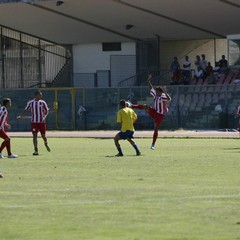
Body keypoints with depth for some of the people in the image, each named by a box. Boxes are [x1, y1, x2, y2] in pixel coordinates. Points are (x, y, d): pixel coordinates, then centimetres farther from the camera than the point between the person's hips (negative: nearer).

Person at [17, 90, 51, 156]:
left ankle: (46, 144, 37)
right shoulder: (30, 103, 0)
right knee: (34, 136, -6)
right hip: (34, 122, 0)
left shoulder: (42, 102, -1)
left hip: (41, 121, 0)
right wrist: (20, 116, -4)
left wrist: (45, 117, -16)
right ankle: (36, 150, -3)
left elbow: (47, 110, 2)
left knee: (43, 135, 5)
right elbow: (26, 110, 8)